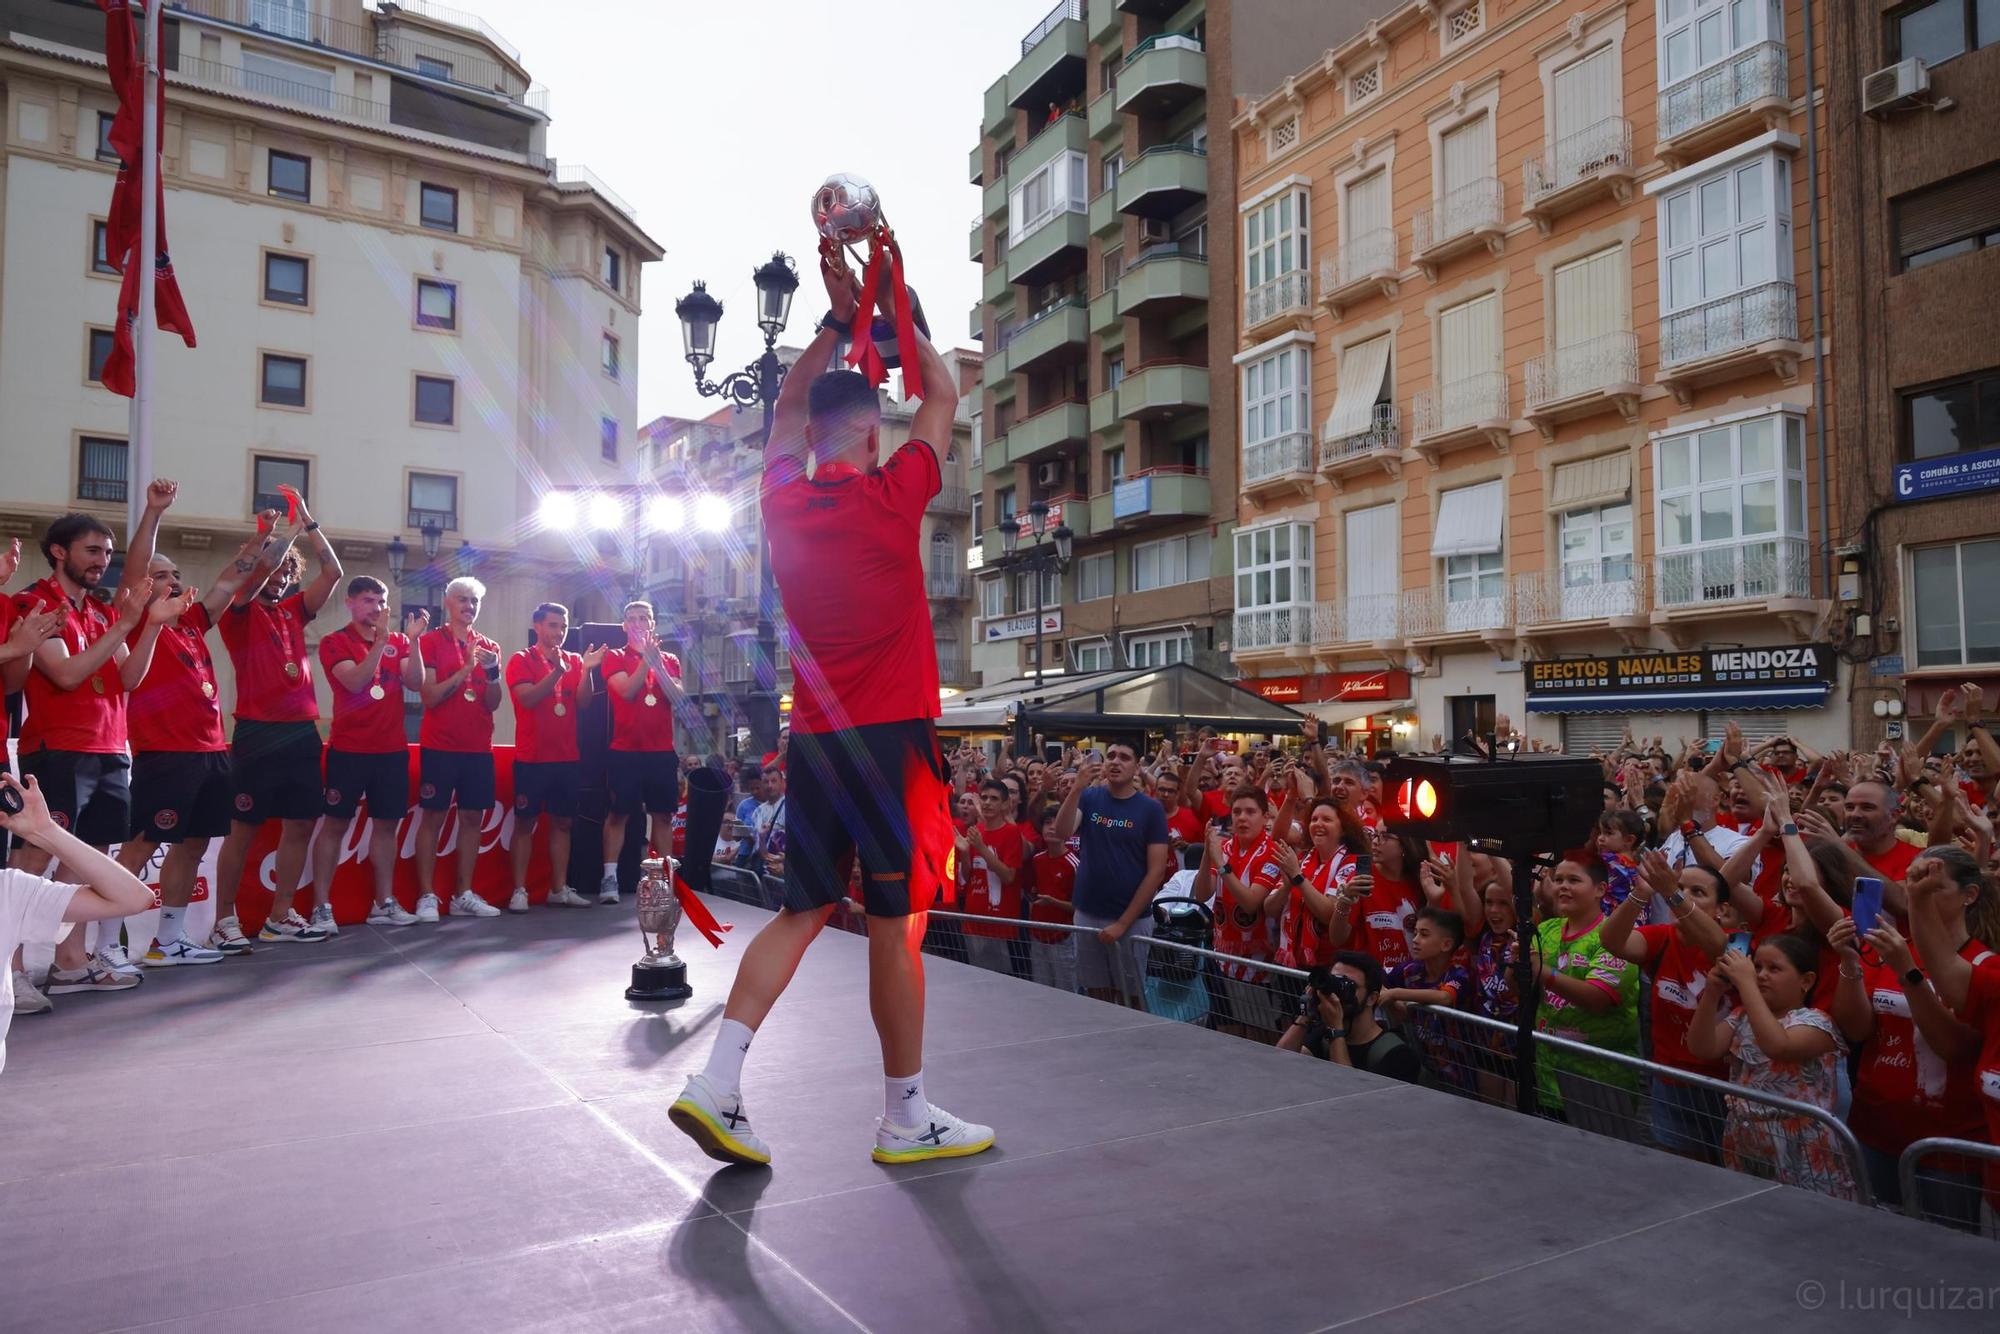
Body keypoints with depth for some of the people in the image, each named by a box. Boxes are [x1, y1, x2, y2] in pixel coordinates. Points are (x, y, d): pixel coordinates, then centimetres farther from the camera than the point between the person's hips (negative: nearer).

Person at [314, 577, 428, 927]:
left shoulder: (398, 641, 9)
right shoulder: (334, 642, -2)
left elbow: (415, 683, -4)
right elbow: (355, 681, -18)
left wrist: (412, 640, -15)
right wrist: (380, 640, -23)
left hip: (392, 749, 4)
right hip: (348, 750, -4)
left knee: (386, 824, 8)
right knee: (336, 824, 0)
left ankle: (384, 903, 14)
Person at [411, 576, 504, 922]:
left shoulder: (489, 647, 11)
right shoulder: (430, 641, -2)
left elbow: (493, 704, 5)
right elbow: (430, 697, -10)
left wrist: (492, 671, -12)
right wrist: (466, 669, -16)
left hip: (479, 748, 5)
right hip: (440, 746, -4)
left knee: (473, 817, 5)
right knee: (433, 817, -2)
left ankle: (464, 894, 11)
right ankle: (426, 896, 1)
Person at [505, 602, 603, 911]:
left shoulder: (575, 660, 10)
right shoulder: (521, 660, -2)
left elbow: (582, 702, -1)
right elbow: (528, 698, -17)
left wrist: (587, 670, -15)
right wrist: (556, 672, -29)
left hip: (567, 757, 4)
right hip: (531, 758, -4)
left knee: (562, 822, 8)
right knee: (525, 823, 0)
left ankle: (560, 889, 14)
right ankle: (519, 891, 3)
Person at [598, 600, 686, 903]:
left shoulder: (669, 660, 12)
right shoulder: (615, 658, 3)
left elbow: (678, 698, -4)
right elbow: (627, 691, -14)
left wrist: (656, 662, -13)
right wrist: (646, 659, -19)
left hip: (662, 751, 3)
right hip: (625, 751, -3)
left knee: (662, 814, 5)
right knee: (618, 813, -4)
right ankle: (609, 878, -3)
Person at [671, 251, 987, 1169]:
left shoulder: (783, 501, 6)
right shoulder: (893, 495, -7)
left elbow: (785, 415, 26)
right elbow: (944, 396, 9)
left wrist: (835, 323, 27)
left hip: (813, 738, 6)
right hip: (892, 735, -6)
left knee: (803, 912, 14)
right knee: (898, 924, 1)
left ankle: (716, 1083, 9)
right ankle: (905, 1117, 13)